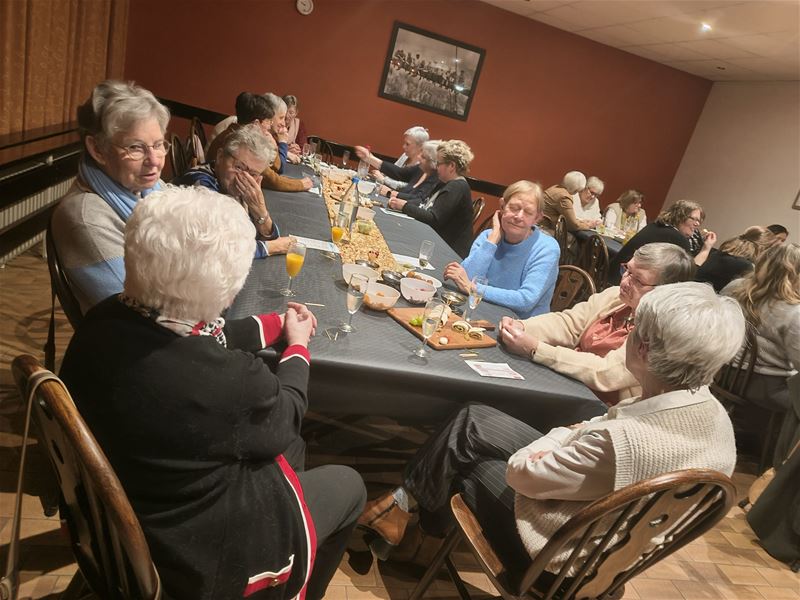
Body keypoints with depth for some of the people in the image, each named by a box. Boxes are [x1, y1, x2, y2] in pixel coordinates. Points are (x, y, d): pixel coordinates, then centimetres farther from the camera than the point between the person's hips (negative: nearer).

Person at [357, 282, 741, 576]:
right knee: (472, 422, 8)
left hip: (556, 554, -7)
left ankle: (406, 502, 38)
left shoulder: (625, 441, -38)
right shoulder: (717, 418, -13)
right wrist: (581, 432, -7)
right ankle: (410, 502, 26)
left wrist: (562, 435, -7)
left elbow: (520, 472, -23)